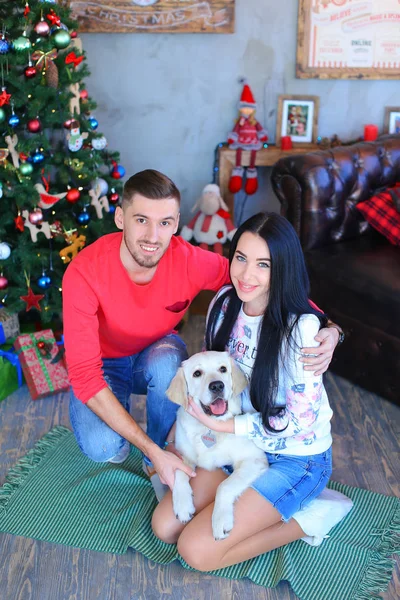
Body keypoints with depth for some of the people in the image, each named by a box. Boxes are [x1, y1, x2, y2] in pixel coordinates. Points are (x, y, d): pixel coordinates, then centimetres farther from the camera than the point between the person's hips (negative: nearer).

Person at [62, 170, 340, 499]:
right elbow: (84, 374, -33)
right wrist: (153, 451, -38)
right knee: (102, 447, -30)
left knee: (167, 359, -35)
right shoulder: (84, 273, -32)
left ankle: (154, 466, -7)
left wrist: (328, 330, -34)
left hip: (157, 354, 2)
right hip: (103, 364, -2)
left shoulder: (191, 261, -26)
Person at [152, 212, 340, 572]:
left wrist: (220, 426, -19)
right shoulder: (226, 302, -6)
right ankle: (255, 501, 12)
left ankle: (302, 520, 3)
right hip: (240, 444, 7)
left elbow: (298, 419, -21)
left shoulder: (301, 328, -26)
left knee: (197, 551, -13)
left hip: (296, 458, -6)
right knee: (165, 526, -2)